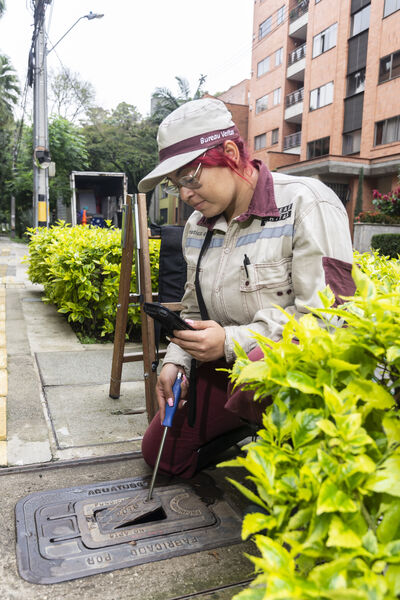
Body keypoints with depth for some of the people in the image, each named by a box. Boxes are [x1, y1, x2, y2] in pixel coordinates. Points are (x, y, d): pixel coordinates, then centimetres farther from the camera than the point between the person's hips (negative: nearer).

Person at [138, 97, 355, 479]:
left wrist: (230, 341, -26)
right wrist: (175, 361, -3)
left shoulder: (306, 204, -17)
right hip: (228, 365, 7)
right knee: (159, 452, 8)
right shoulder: (197, 226, 6)